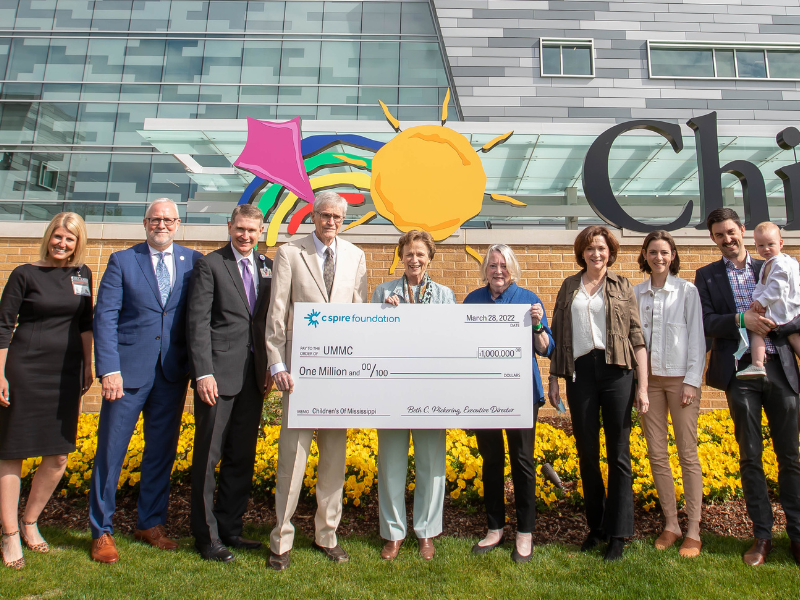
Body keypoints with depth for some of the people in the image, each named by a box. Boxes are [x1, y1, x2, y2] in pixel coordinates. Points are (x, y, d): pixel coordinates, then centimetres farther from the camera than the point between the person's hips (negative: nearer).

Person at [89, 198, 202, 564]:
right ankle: (101, 531, 23)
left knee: (162, 451, 12)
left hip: (173, 372, 2)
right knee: (110, 451, 6)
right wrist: (109, 369, -12)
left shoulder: (193, 261, 7)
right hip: (129, 369, -1)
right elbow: (104, 317, -3)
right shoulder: (122, 261, 3)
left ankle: (150, 524, 29)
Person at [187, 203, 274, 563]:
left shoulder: (267, 267, 12)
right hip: (218, 373, -5)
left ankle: (229, 528, 28)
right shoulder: (210, 265, -2)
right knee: (208, 455, 4)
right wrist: (204, 373, -15)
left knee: (243, 456, 13)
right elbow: (198, 322, -8)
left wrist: (270, 366, 7)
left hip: (254, 374, 5)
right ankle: (206, 536, 20)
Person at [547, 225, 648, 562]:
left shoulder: (622, 287, 8)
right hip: (579, 371, 2)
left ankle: (618, 533, 15)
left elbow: (637, 338, 4)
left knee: (618, 453, 2)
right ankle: (595, 526, 25)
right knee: (586, 452, 8)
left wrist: (643, 386, -3)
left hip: (615, 370, -2)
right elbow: (557, 335, 13)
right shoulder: (569, 287, 14)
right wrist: (553, 378, 8)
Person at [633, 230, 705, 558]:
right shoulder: (635, 293, 7)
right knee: (656, 454, 7)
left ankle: (693, 532, 12)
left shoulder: (687, 290, 0)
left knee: (688, 454, 1)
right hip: (648, 379, 3)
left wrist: (692, 380, -8)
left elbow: (696, 336, -2)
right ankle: (670, 524, 20)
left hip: (680, 378, -3)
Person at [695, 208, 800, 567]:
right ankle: (762, 535, 15)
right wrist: (741, 319, -18)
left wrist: (770, 324, -14)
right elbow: (707, 323, -4)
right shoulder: (706, 276, 7)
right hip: (739, 372, -1)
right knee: (750, 456, 4)